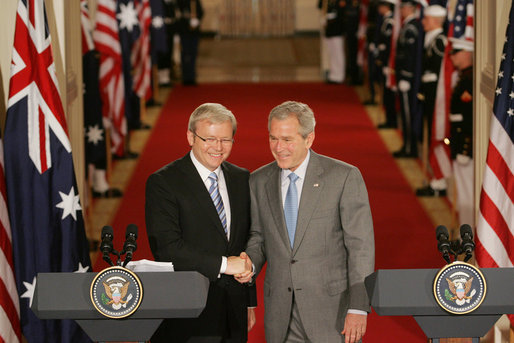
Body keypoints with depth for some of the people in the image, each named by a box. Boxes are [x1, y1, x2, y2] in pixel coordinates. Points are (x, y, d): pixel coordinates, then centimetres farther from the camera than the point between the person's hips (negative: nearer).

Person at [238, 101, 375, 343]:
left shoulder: (344, 177, -6)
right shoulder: (259, 182, 7)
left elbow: (360, 245, -8)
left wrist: (358, 308, -13)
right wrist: (250, 264, -6)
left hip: (331, 308, -4)